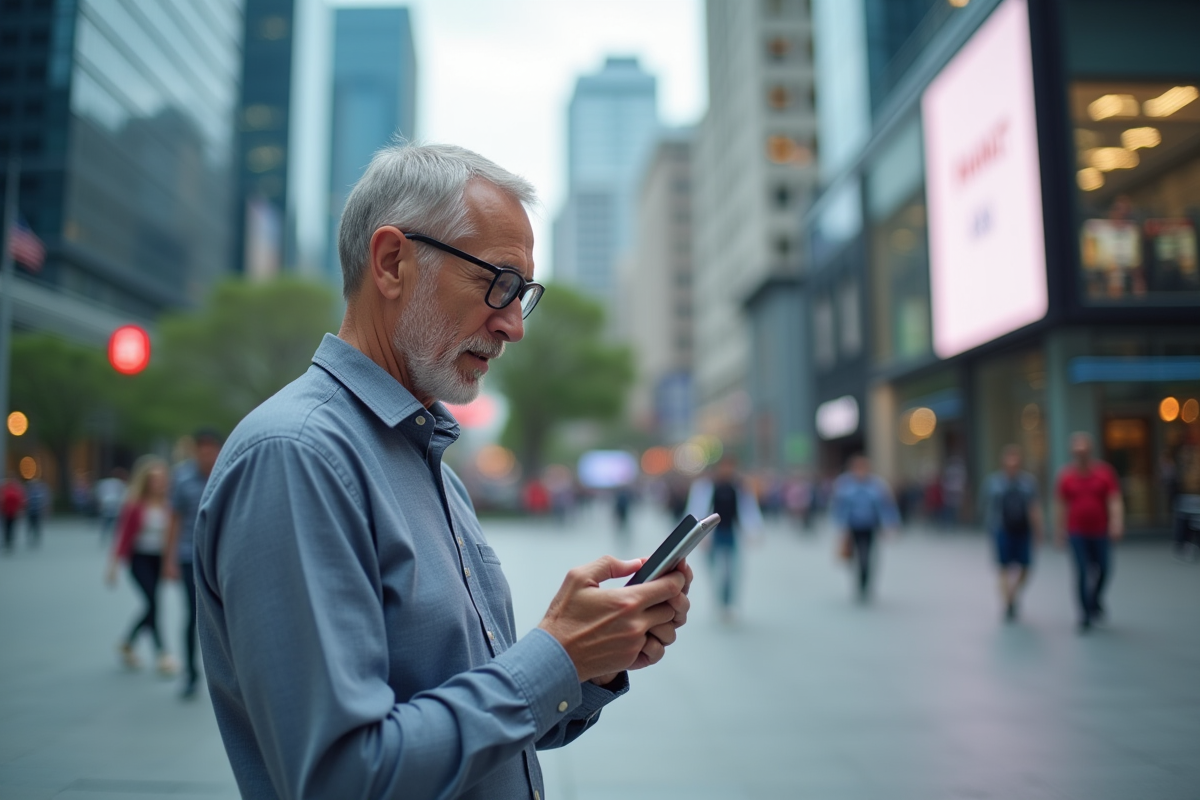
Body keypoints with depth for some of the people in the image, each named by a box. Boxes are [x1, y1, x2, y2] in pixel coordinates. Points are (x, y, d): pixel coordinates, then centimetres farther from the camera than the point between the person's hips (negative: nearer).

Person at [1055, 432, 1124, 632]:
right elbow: (1062, 505, 4)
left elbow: (1115, 501, -8)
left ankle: (1096, 600, 40)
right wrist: (1060, 530, 6)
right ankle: (1086, 617, 6)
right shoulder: (1066, 476, -2)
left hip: (1100, 531, 1)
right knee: (1082, 573, -4)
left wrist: (1117, 523, -21)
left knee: (1103, 569, 10)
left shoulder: (1104, 472, -3)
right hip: (1077, 533, -1)